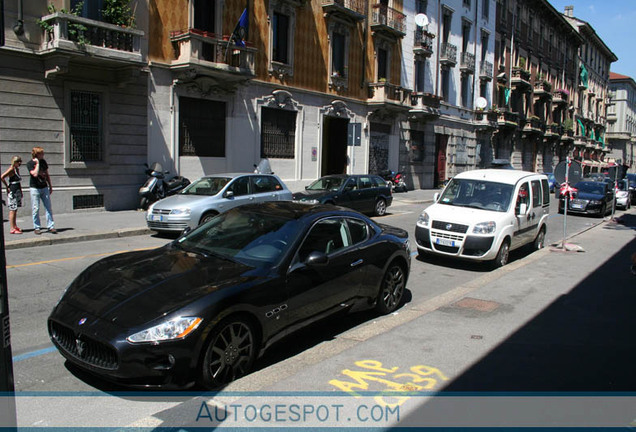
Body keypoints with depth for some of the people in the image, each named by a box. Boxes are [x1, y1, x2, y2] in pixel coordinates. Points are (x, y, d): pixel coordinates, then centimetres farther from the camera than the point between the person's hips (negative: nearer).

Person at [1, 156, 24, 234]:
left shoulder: (17, 169, 12)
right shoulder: (11, 169, -13)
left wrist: (20, 190, 17)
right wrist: (7, 187, -16)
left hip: (18, 191, 8)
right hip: (12, 191, -8)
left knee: (15, 210, 14)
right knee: (12, 210, -5)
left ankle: (15, 226, 22)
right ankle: (12, 229, -3)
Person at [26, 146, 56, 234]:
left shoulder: (43, 162, 9)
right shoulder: (30, 163, -6)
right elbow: (35, 174, -22)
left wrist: (50, 186, 17)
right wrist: (37, 163, -16)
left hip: (44, 188, 5)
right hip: (35, 188, -5)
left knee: (48, 207, 1)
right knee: (35, 209, -1)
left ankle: (51, 226, 5)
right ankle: (36, 228, 8)